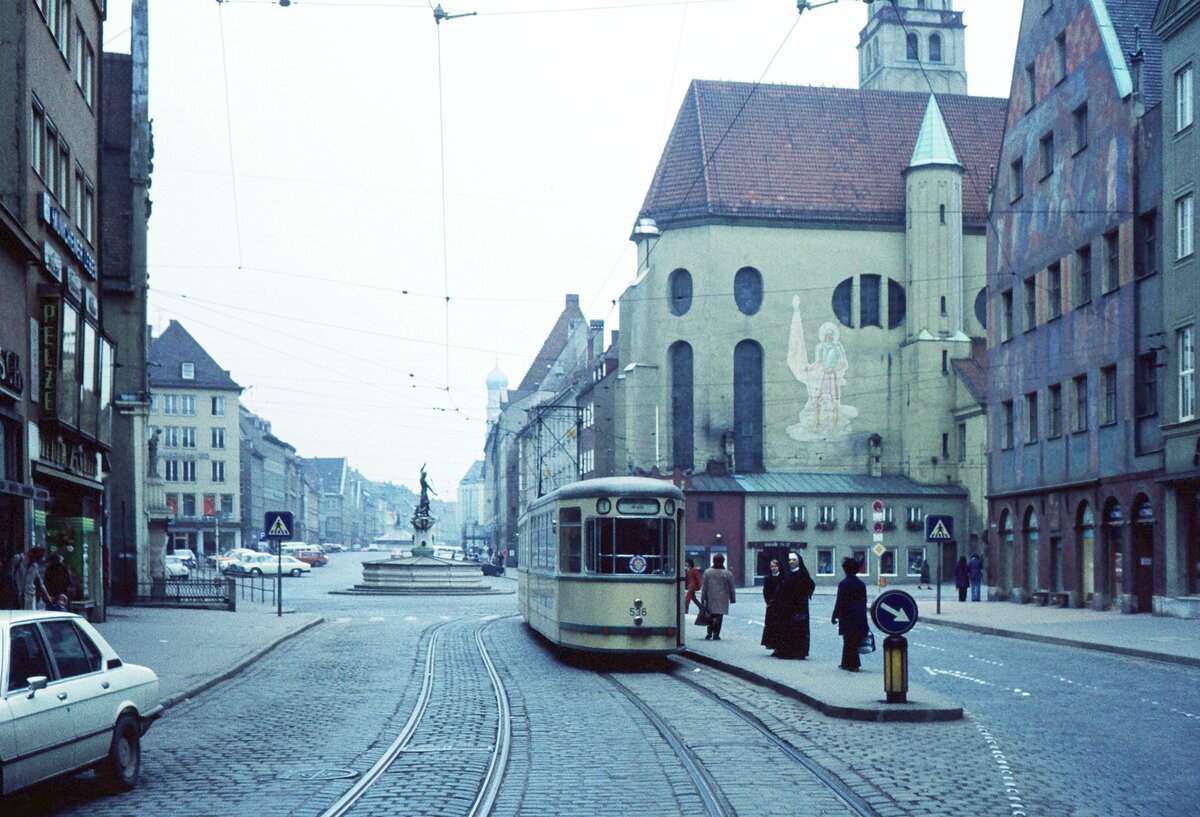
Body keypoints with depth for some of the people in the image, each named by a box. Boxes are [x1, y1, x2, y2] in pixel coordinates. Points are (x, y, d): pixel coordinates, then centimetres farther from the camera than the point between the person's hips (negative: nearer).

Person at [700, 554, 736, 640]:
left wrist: (702, 599, 6)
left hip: (710, 598, 2)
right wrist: (733, 599, 13)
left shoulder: (707, 572, 1)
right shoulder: (727, 573, -3)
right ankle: (716, 635, -1)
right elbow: (731, 588, 3)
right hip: (722, 600, -2)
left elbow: (704, 587, 2)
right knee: (719, 616, 1)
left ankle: (709, 634, 11)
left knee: (710, 616, 12)